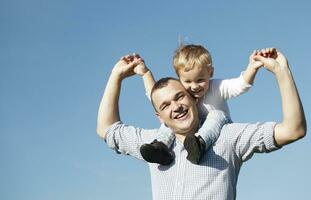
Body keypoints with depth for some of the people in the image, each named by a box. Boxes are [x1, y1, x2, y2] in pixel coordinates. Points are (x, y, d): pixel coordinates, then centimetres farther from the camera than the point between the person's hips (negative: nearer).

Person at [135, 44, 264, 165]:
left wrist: (252, 67, -44)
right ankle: (161, 145, -36)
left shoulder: (216, 88, -12)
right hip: (190, 133, 3)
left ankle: (200, 143, -62)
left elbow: (241, 84, -25)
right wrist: (146, 73, 1)